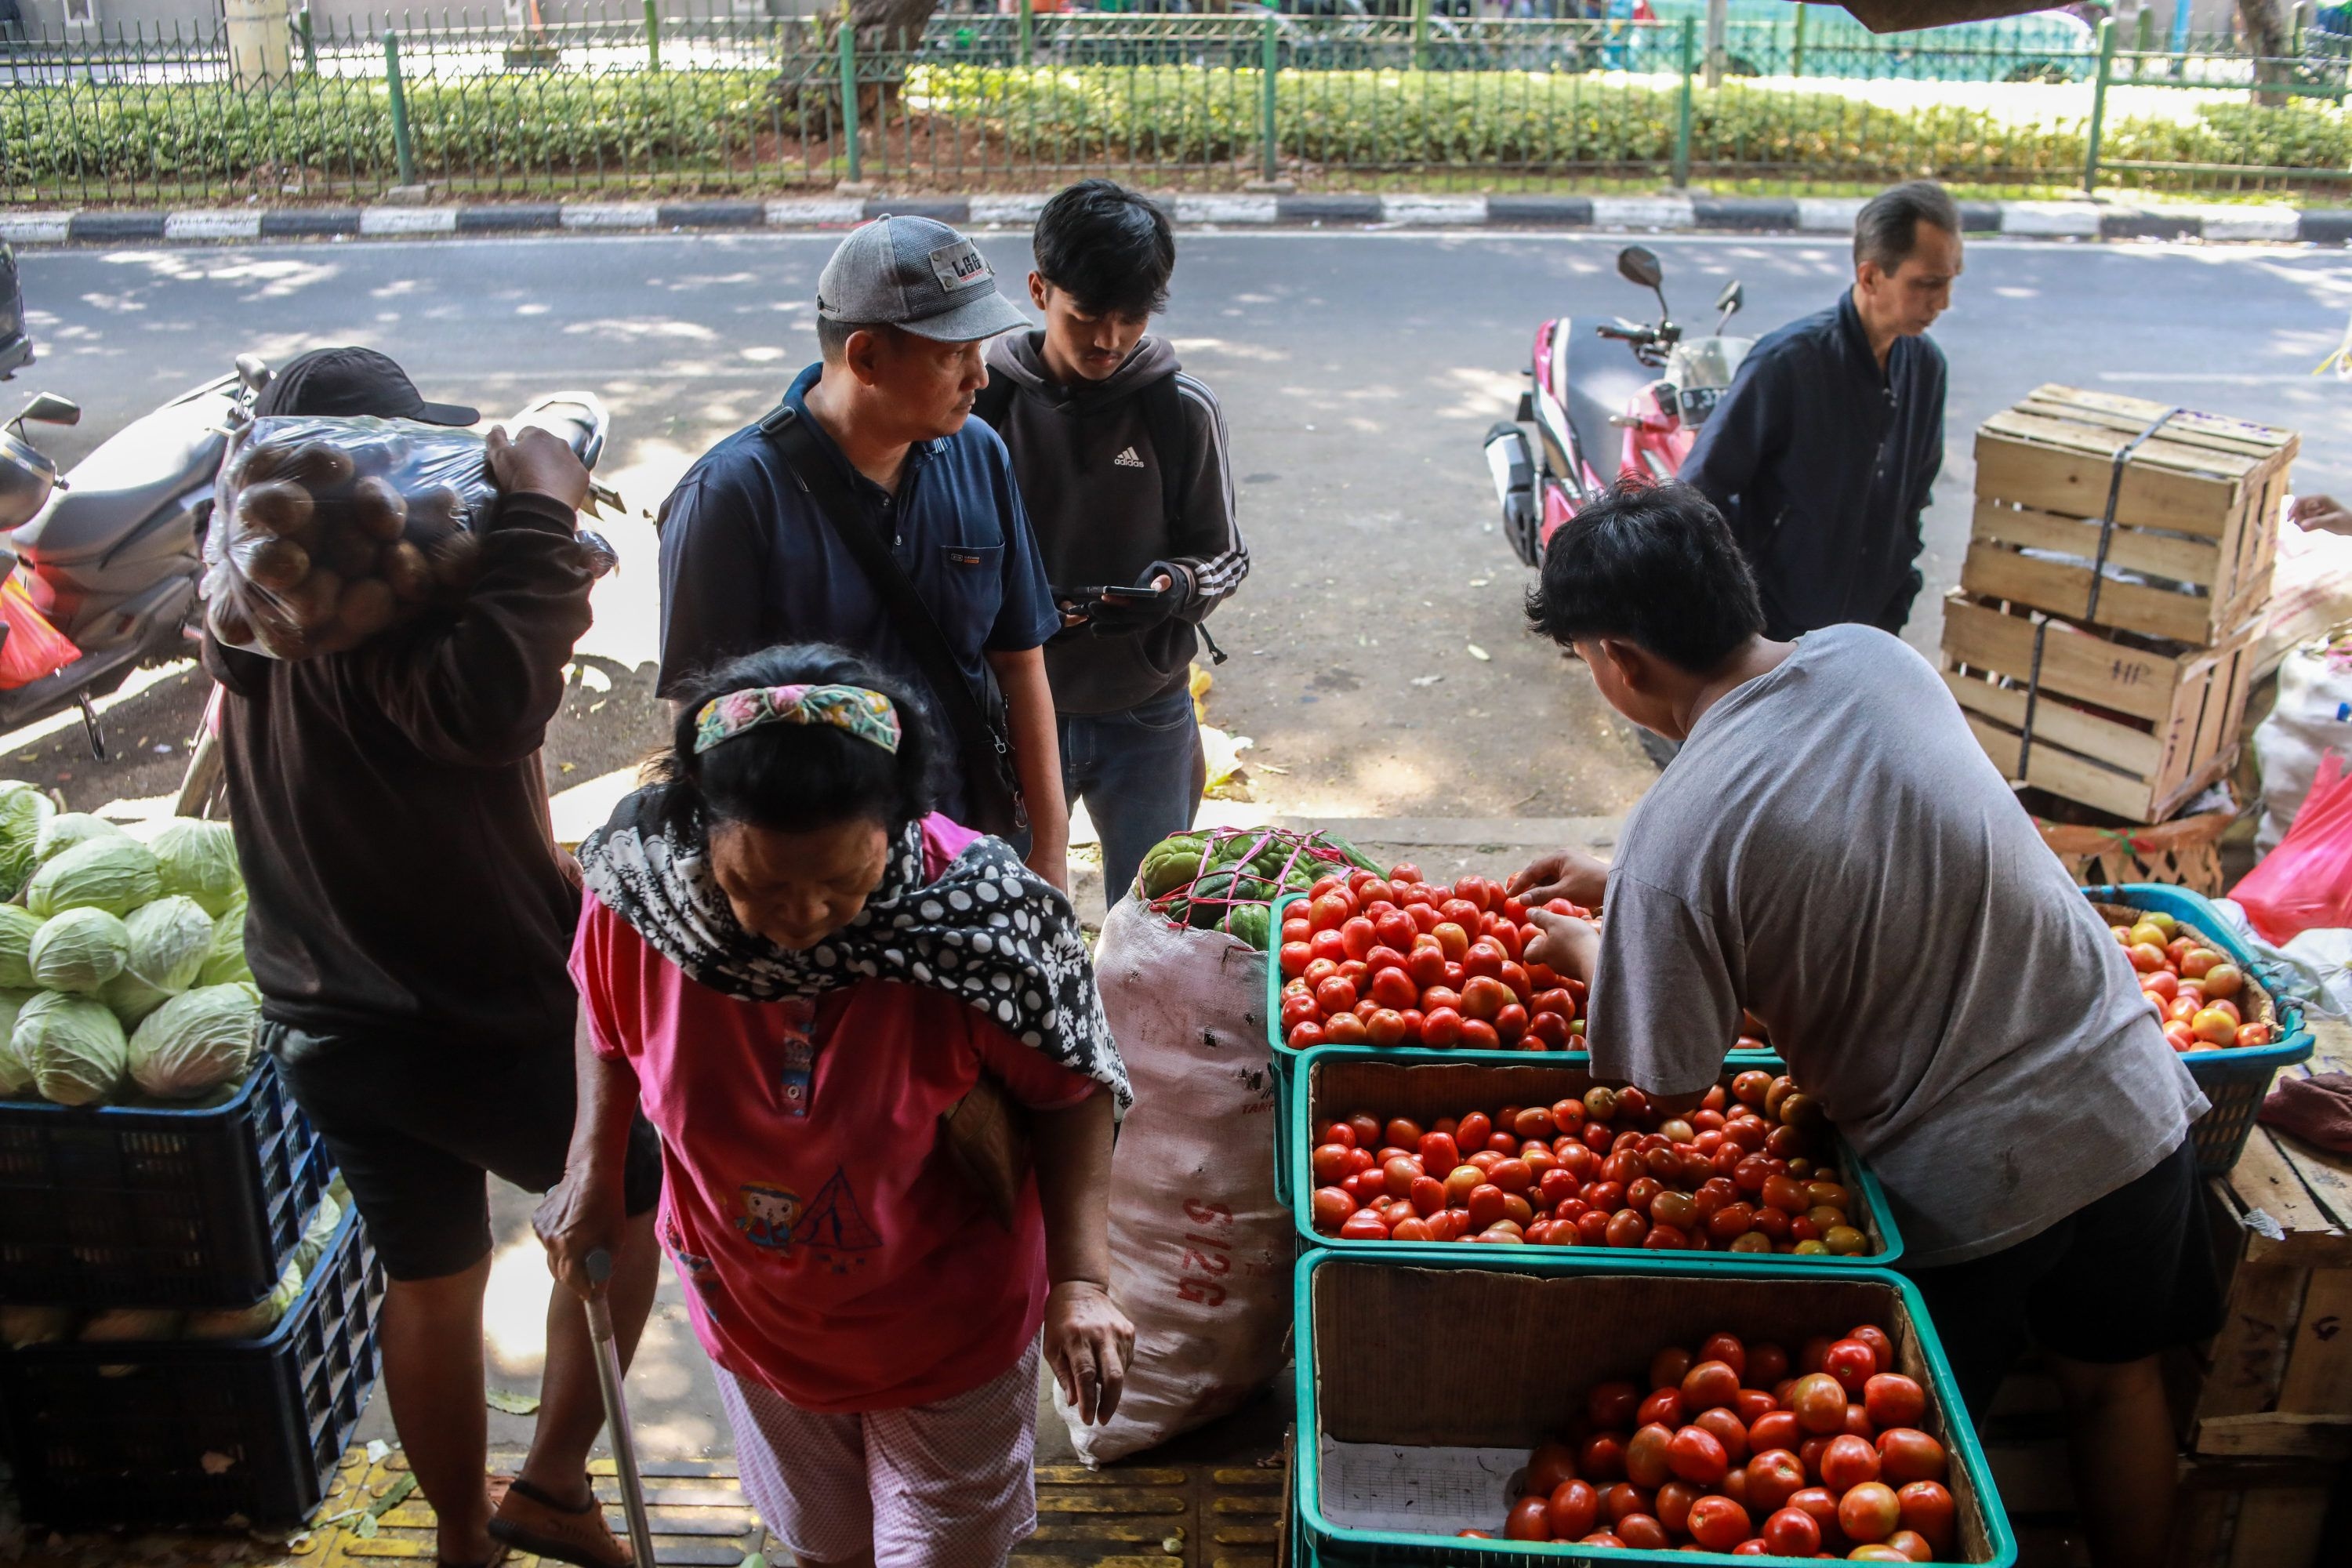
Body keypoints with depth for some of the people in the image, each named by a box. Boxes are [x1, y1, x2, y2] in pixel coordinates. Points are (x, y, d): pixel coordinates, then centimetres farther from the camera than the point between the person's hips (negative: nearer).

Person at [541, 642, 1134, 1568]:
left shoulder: (973, 914, -32)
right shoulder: (641, 892, -24)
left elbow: (1069, 1093, -18)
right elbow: (608, 1019, -1)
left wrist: (1081, 1278, -28)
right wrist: (596, 1174, -9)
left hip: (947, 1333, -3)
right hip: (756, 1319, 3)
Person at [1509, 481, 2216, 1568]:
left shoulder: (1675, 838, -24)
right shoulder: (1875, 656, -5)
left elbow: (1671, 1088, -11)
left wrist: (1587, 950, 7)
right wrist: (1621, 886, 18)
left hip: (1965, 1183, -6)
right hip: (2131, 1099, 6)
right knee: (2112, 1381, 28)